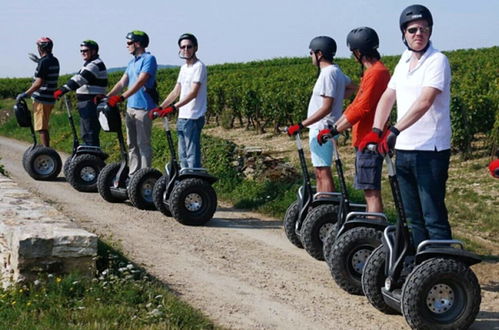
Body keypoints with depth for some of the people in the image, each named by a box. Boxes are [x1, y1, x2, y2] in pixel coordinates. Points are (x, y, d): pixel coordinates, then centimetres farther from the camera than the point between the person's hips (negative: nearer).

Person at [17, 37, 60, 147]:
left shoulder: (44, 62, -17)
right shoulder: (55, 61, 10)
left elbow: (39, 82, -24)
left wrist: (25, 94, -21)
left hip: (41, 99, -9)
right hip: (50, 99, 9)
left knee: (42, 128, -7)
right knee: (44, 127, 17)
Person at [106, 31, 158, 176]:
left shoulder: (149, 59, -9)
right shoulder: (131, 63, 18)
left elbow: (140, 81, -20)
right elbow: (122, 83, 15)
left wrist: (122, 97, -28)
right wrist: (107, 96, 0)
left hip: (143, 108, -9)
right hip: (130, 108, 9)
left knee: (143, 143, -6)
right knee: (131, 144, 11)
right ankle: (132, 175, 18)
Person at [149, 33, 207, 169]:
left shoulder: (199, 66, -11)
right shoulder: (184, 67, 17)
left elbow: (193, 93, -21)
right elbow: (176, 92, 18)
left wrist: (173, 107, -29)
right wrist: (160, 107, 8)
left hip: (193, 118, -9)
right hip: (182, 117, 9)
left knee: (192, 156, -10)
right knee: (183, 156, 13)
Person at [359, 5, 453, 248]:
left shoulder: (437, 61, -11)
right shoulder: (404, 61, 13)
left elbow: (424, 103, -23)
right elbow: (387, 98, 10)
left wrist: (394, 131, -31)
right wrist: (376, 131, -5)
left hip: (430, 150, -8)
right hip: (403, 149, 8)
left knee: (434, 217, -7)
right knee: (413, 217, 14)